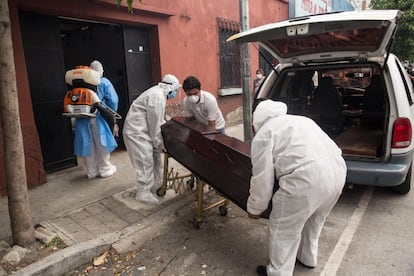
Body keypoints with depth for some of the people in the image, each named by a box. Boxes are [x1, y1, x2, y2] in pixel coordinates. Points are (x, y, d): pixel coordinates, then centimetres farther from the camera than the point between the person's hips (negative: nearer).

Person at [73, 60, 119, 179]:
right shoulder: (104, 82, -2)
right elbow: (113, 100, -7)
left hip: (83, 119, 3)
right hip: (98, 118, -3)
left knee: (88, 144, 12)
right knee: (102, 144, 10)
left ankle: (91, 171, 25)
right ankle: (105, 169, 21)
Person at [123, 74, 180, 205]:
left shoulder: (158, 93, 13)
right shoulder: (157, 96, -21)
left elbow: (158, 120, 20)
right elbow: (154, 122, -20)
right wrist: (159, 142, -12)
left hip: (143, 130, 11)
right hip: (137, 132, -11)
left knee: (155, 157, 15)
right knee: (146, 162, -7)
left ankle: (156, 185, 28)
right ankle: (143, 193, 3)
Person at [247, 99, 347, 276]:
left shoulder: (263, 134, 6)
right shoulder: (300, 120, 30)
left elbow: (262, 178, 2)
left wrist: (254, 209, 16)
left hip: (307, 177, -9)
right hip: (337, 169, 9)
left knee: (284, 229, 12)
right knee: (314, 220, 30)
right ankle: (308, 258, 49)